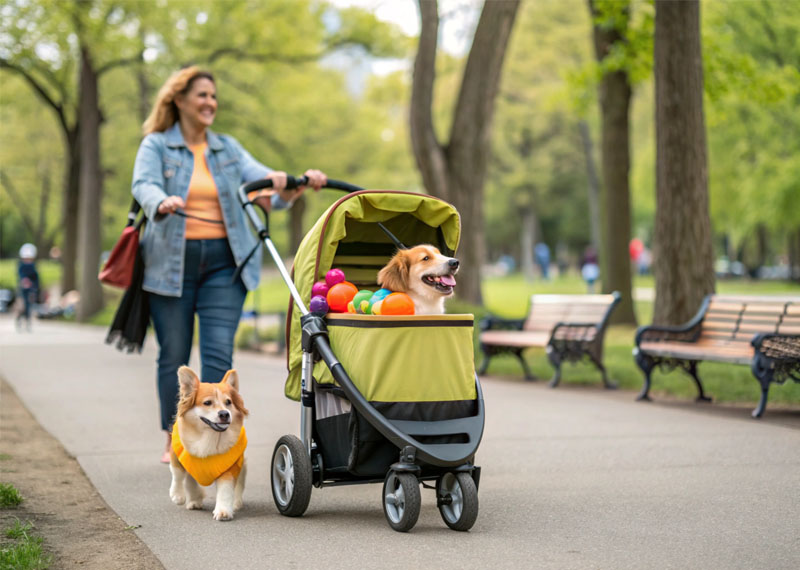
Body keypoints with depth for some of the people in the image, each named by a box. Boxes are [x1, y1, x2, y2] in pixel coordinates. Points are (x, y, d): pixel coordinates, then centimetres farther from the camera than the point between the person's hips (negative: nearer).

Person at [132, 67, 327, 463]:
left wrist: (296, 185, -20)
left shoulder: (228, 149, 14)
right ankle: (174, 440, 18)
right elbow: (143, 185, -15)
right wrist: (164, 203, -38)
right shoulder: (156, 145, 4)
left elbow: (263, 181, 2)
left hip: (223, 262, 2)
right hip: (171, 262, -2)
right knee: (173, 355, 5)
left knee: (219, 354, -9)